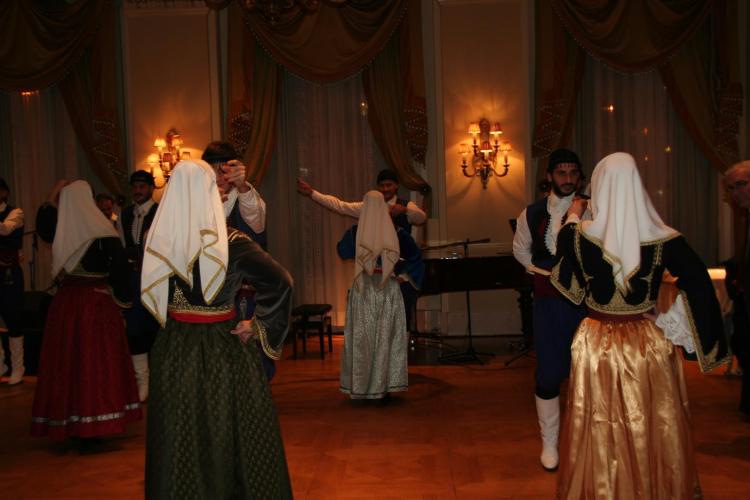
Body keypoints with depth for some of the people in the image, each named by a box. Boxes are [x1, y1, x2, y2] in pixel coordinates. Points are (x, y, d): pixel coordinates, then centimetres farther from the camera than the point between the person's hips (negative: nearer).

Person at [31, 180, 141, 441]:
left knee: (67, 355, 12)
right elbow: (119, 263, -16)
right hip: (98, 300, -3)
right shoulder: (101, 228, -12)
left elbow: (43, 226, 22)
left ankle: (66, 415, 22)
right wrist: (122, 295, -4)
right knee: (97, 356, 4)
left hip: (66, 299, 4)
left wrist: (51, 198, 26)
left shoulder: (60, 227, -2)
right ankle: (96, 417, 9)